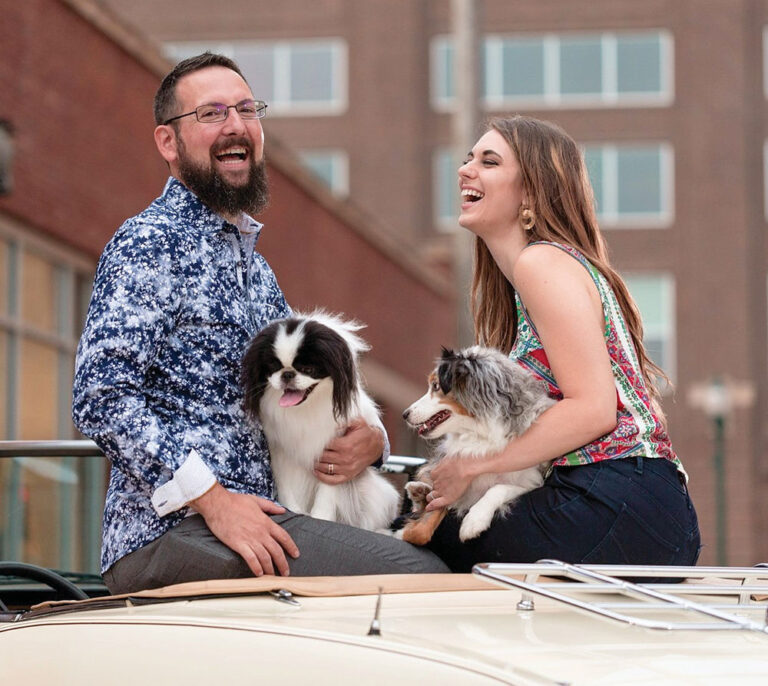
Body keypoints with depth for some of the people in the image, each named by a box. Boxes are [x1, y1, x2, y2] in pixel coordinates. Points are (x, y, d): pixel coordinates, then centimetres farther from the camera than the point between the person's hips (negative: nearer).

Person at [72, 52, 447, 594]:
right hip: (169, 531, -9)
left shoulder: (256, 267, 24)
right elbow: (101, 397, -16)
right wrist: (211, 498, -22)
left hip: (255, 519, 9)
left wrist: (368, 439, 4)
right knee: (419, 575, -22)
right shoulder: (150, 244, -5)